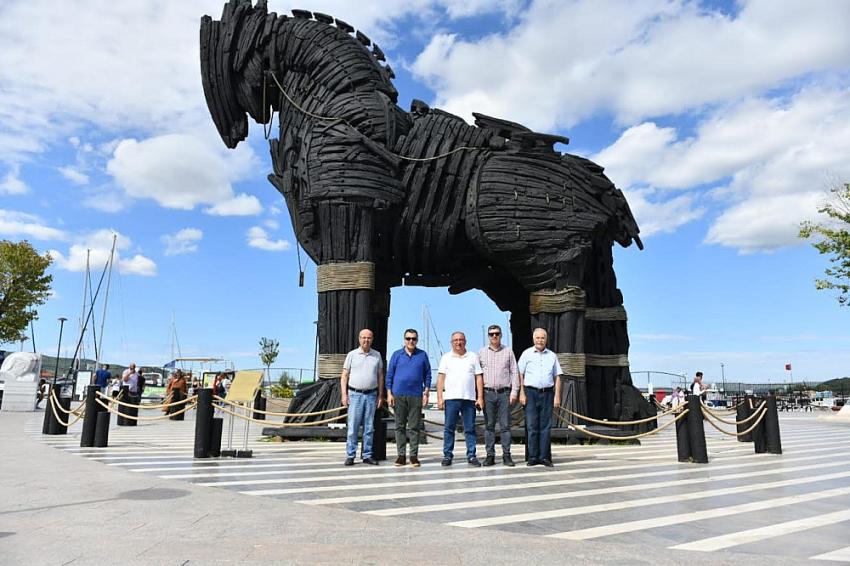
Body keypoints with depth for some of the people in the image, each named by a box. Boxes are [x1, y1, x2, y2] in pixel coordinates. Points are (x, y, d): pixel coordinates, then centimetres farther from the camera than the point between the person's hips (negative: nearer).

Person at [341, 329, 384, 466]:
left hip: (371, 395, 2)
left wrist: (380, 396, 7)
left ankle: (367, 455, 14)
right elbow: (344, 376, 3)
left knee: (369, 428, 6)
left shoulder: (377, 355, 9)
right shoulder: (352, 354, 3)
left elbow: (380, 376, 12)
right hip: (355, 394, -2)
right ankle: (350, 456, 5)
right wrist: (344, 395, -5)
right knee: (353, 427, -2)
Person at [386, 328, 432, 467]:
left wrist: (426, 393, 1)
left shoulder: (423, 355, 7)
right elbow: (389, 375, 7)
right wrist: (389, 394, 0)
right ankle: (401, 455, 12)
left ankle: (414, 455, 8)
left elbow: (427, 375, 9)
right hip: (398, 395, 1)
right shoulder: (396, 355, 7)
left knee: (414, 427, 2)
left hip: (416, 396, -1)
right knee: (400, 426, 5)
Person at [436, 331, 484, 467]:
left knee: (470, 429, 3)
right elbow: (440, 378, 5)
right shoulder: (446, 357, 10)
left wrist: (480, 397, 0)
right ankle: (447, 455, 9)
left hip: (469, 398, 1)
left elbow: (479, 378, 9)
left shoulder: (473, 357, 11)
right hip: (451, 398, 0)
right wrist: (439, 397, -4)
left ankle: (471, 456, 9)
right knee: (449, 428, 1)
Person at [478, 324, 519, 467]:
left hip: (504, 392, 0)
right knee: (489, 425, 3)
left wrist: (514, 391, -2)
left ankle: (506, 455, 8)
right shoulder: (482, 352, 8)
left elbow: (514, 372, 6)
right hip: (488, 392, 1)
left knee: (505, 425, 1)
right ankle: (490, 455, 9)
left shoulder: (508, 351, 7)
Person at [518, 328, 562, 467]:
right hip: (531, 393, -2)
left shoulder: (552, 355, 12)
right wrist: (522, 393, -5)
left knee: (546, 426, 2)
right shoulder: (527, 354, 5)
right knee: (532, 426, -1)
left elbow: (557, 377, 12)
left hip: (547, 393, 2)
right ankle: (533, 457, 5)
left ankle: (544, 456, 8)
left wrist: (557, 395, 4)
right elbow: (520, 375, 3)